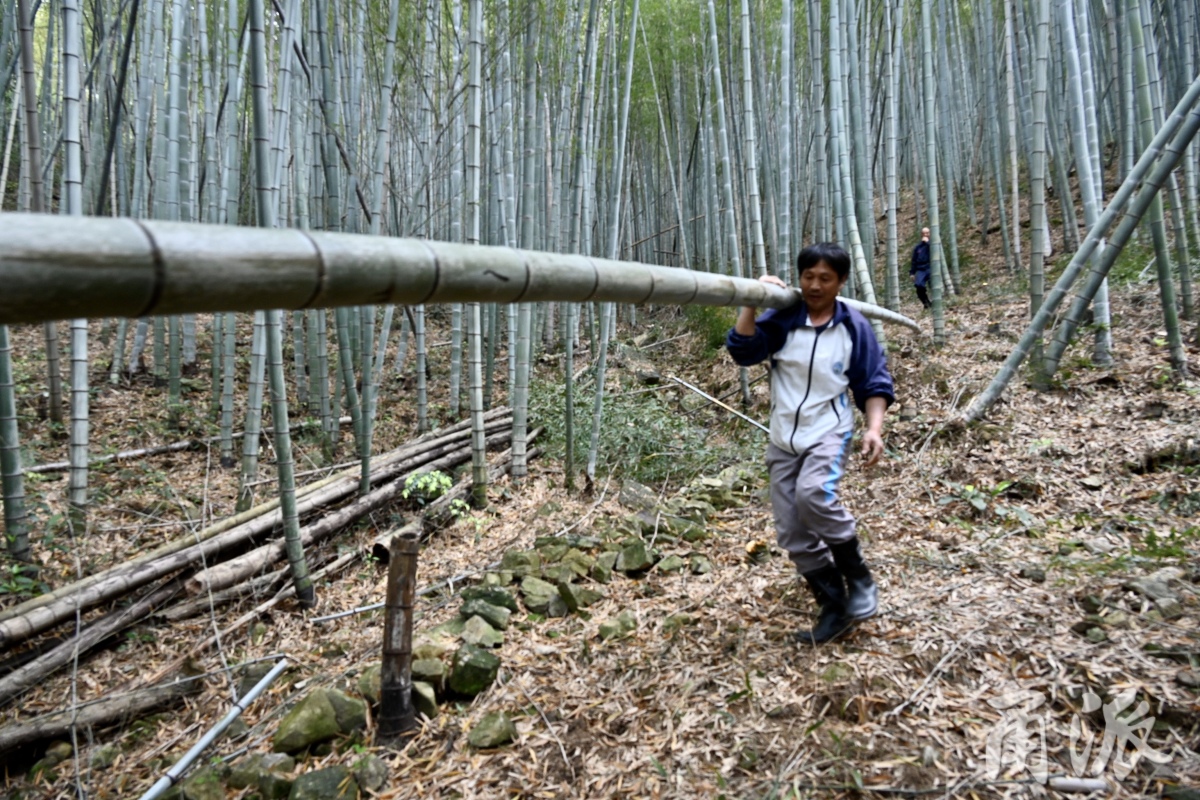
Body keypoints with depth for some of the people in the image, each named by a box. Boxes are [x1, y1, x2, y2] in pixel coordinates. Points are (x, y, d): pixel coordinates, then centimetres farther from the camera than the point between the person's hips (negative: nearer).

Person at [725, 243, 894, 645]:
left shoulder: (855, 327, -1)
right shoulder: (781, 319, 0)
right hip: (783, 438, 3)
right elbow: (742, 350, -12)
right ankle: (835, 608, 16)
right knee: (793, 534, 2)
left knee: (813, 494, -32)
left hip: (828, 432, -3)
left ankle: (859, 578, -10)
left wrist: (874, 428, -11)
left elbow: (874, 384, 4)